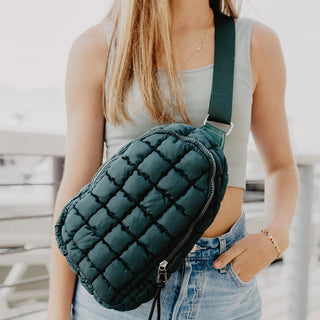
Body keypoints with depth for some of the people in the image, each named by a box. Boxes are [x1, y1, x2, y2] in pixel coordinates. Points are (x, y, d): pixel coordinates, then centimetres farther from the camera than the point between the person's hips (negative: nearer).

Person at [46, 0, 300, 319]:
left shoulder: (257, 44, 3)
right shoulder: (97, 48, -2)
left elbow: (281, 167, 13)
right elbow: (76, 186, -2)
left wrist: (276, 237, -6)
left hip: (222, 291, 2)